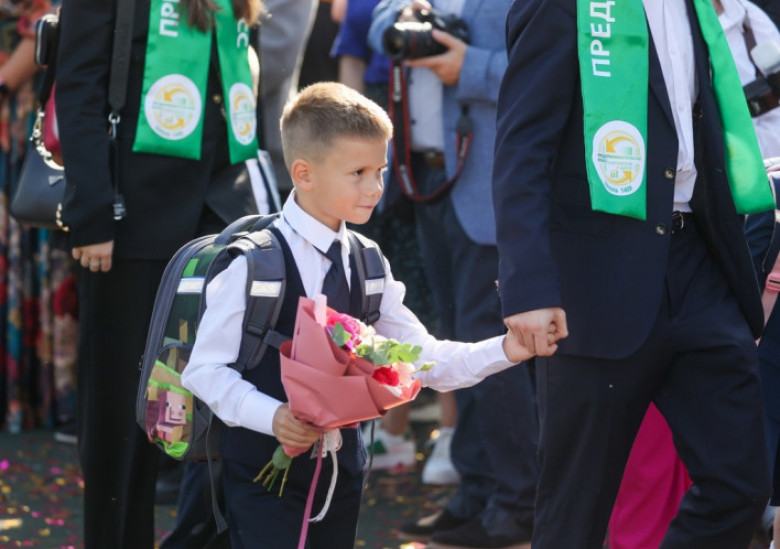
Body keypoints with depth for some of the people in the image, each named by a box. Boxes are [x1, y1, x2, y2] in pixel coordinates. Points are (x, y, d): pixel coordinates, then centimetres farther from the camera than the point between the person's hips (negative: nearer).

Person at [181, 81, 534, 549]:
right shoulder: (255, 262, -13)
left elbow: (426, 361, 6)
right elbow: (205, 370, -12)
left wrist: (506, 349, -8)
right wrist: (272, 416, -26)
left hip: (340, 468, 6)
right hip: (264, 467, -6)